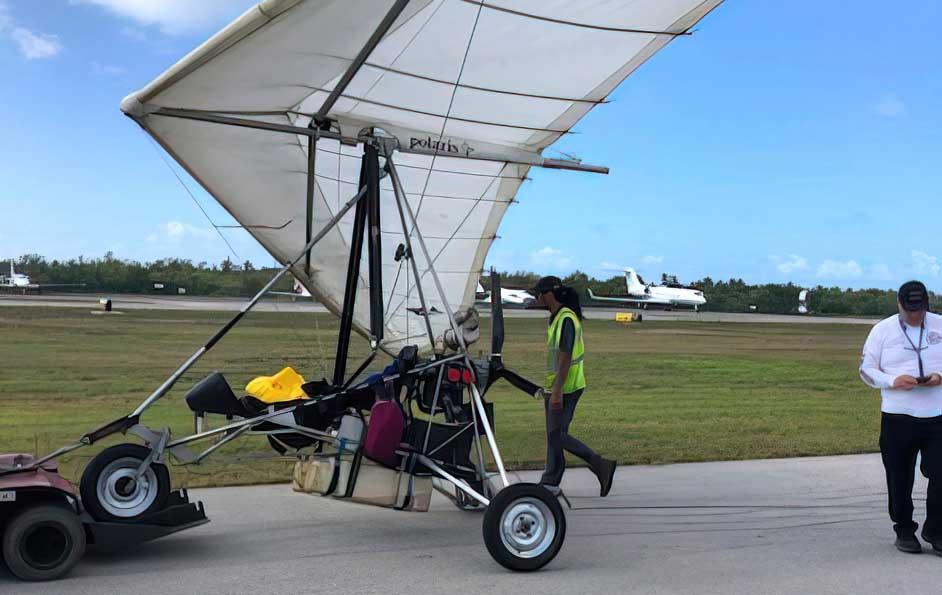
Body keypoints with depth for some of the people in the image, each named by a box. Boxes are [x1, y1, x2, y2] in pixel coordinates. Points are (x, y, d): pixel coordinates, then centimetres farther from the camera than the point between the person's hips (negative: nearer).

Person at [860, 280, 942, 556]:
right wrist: (893, 381, -15)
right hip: (897, 418, -1)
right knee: (900, 479, 7)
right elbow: (866, 370, 3)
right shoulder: (882, 330, 2)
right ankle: (904, 531, 23)